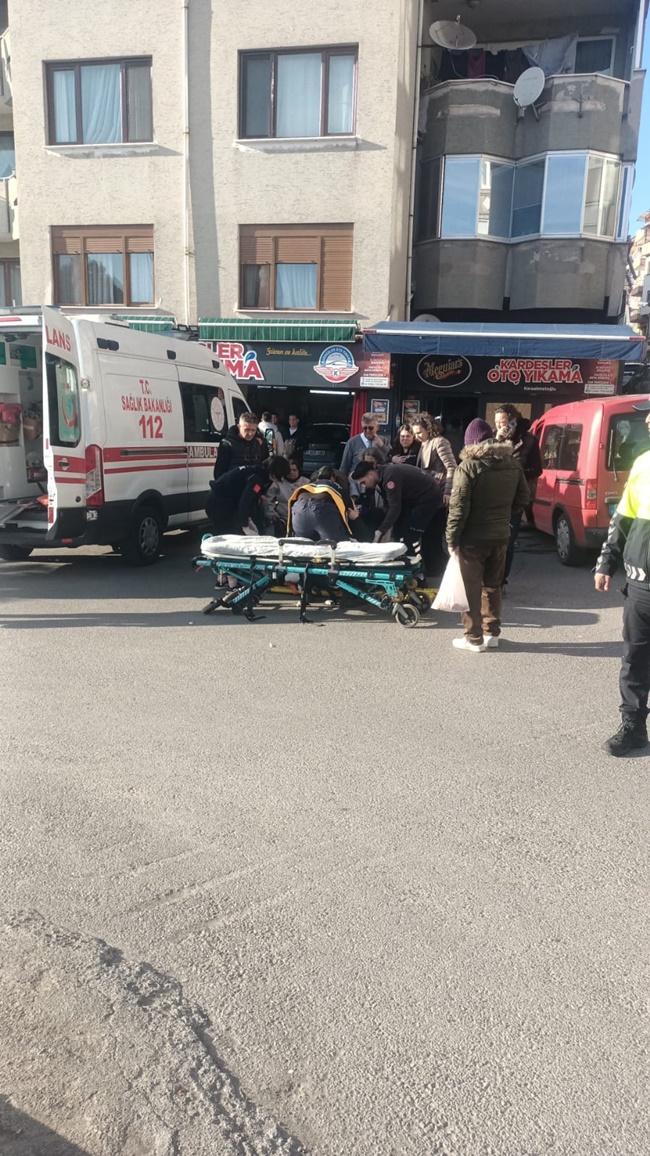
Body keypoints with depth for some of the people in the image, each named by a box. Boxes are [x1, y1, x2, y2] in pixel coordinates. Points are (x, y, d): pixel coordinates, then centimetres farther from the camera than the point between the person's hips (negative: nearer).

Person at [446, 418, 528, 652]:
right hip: (501, 535, 6)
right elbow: (522, 498, 12)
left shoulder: (469, 465, -13)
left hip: (473, 537, -6)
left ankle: (474, 638, 8)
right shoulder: (513, 463, 5)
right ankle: (492, 633, 23)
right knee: (492, 586, 17)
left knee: (472, 587, 3)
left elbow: (458, 506, -16)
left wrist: (452, 538, -10)